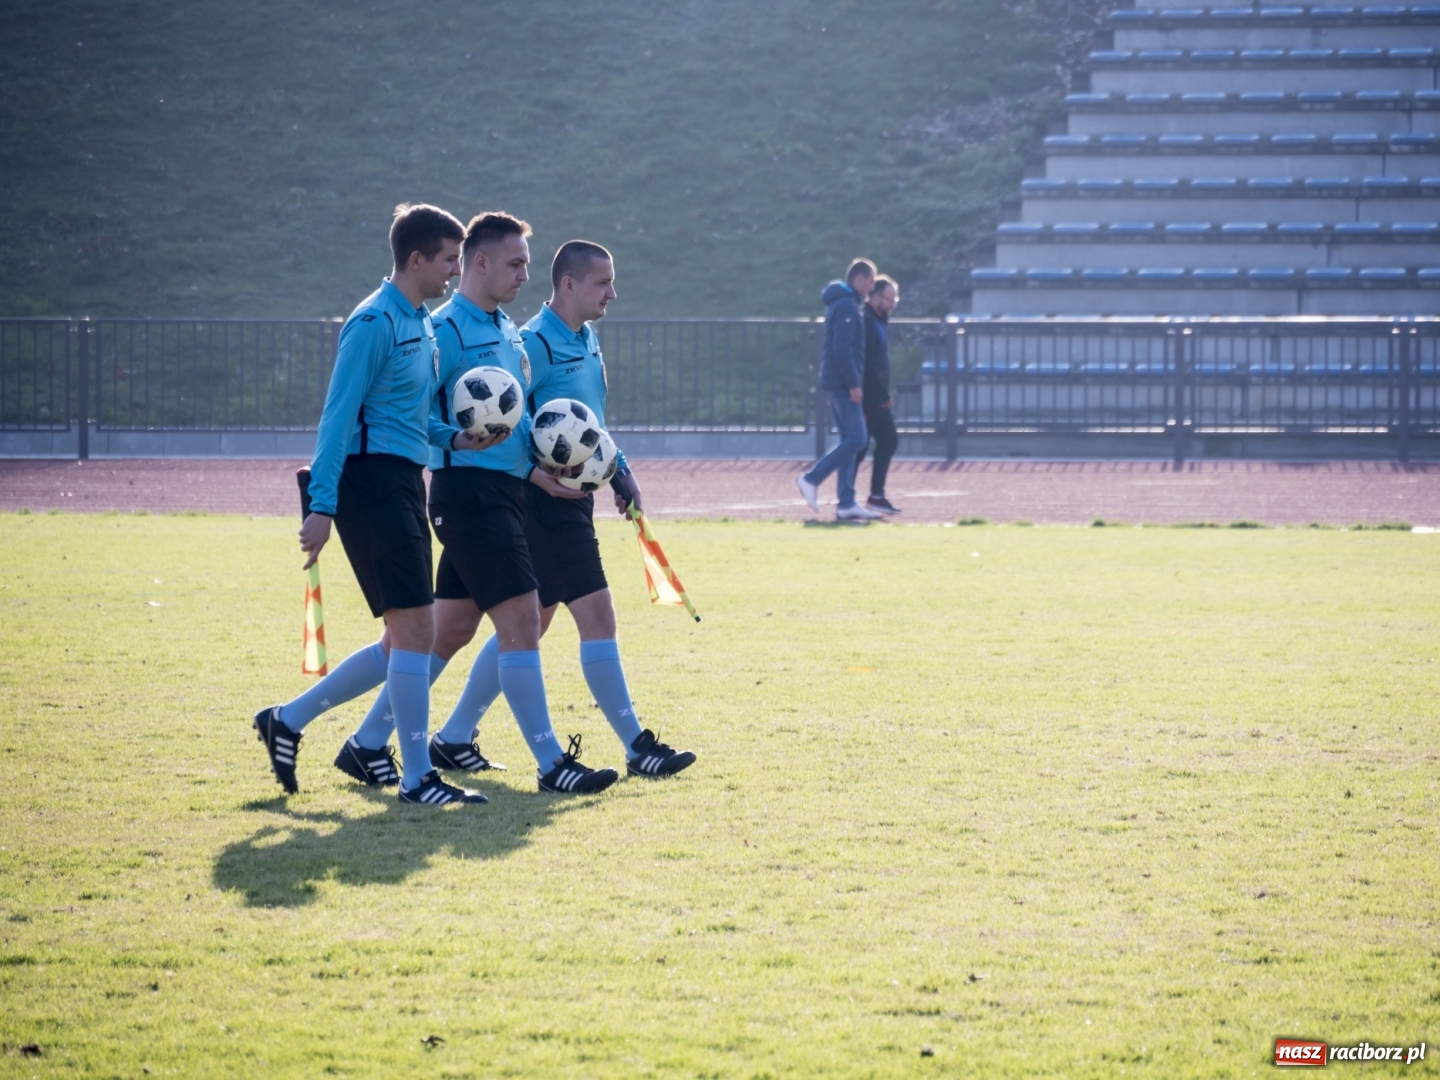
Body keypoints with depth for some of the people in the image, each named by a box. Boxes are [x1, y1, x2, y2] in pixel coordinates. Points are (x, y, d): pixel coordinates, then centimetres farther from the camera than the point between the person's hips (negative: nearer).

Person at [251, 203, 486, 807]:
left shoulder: (422, 324, 16)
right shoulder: (376, 322, -12)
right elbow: (338, 415, -16)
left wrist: (453, 439, 10)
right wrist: (321, 505, -20)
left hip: (404, 485, 10)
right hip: (372, 481, -10)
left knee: (407, 642, 11)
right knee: (415, 628, -10)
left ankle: (287, 721, 21)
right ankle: (417, 777, -4)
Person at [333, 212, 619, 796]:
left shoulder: (507, 330, 18)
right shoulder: (448, 329, -11)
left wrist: (534, 469, 13)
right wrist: (459, 437, -30)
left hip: (503, 491, 10)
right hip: (468, 490, -10)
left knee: (450, 628, 12)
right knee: (521, 619, -11)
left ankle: (368, 743, 20)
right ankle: (550, 763, -8)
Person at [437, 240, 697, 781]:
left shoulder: (588, 340, 14)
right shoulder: (534, 344, -16)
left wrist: (619, 470, 19)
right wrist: (542, 477, -26)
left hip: (573, 500, 10)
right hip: (547, 505, -10)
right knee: (596, 614, -8)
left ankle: (454, 737, 20)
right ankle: (636, 746, -3)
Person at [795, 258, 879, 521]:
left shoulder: (841, 304, 19)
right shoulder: (847, 306, -13)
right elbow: (842, 349, -21)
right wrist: (853, 385, -21)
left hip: (835, 383, 10)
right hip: (842, 383, -10)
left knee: (849, 440, 8)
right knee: (856, 439, -12)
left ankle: (846, 504, 6)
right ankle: (812, 479, -11)